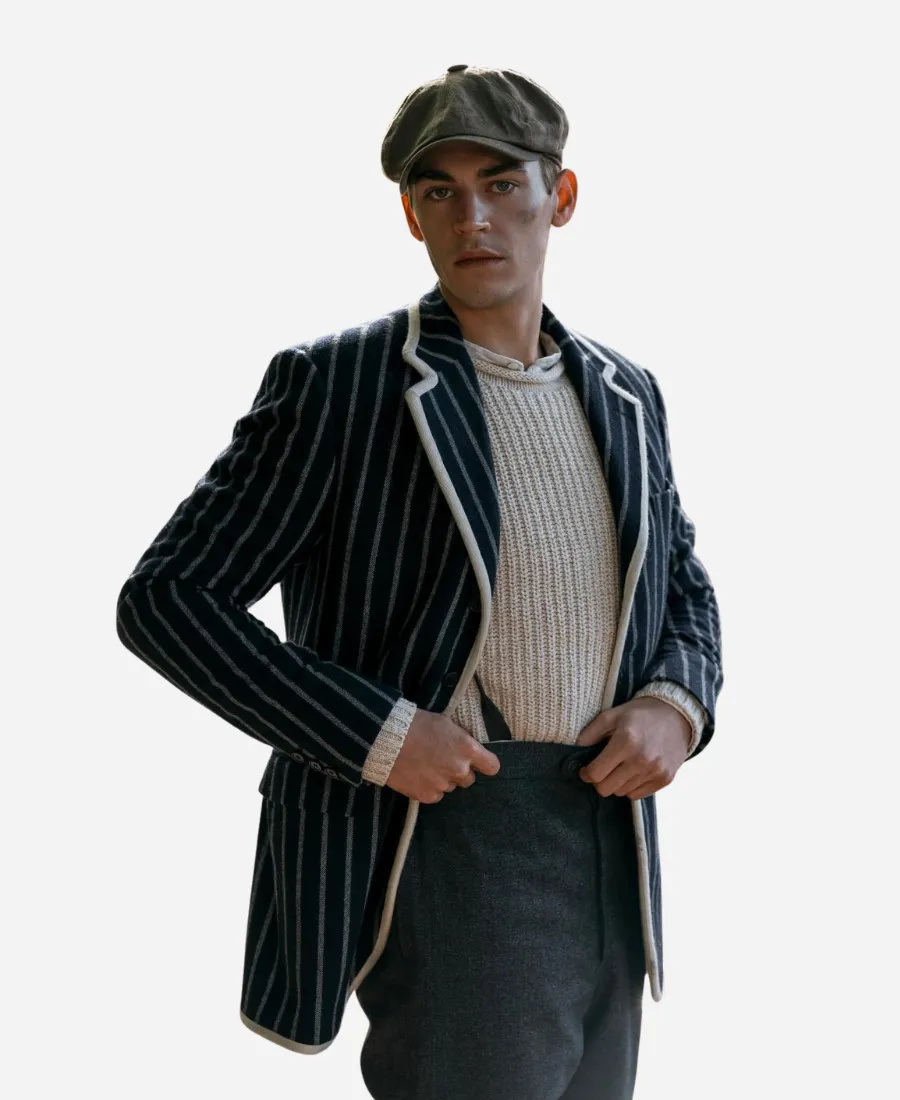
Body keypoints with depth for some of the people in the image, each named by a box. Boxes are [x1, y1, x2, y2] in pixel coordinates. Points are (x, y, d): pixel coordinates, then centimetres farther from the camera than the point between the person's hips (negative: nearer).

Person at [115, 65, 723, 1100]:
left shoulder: (623, 392, 9)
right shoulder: (334, 383, -9)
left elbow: (683, 591, 21)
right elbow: (163, 599, -10)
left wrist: (675, 707, -3)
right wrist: (379, 735, -19)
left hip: (605, 830, 6)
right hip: (436, 816, -6)